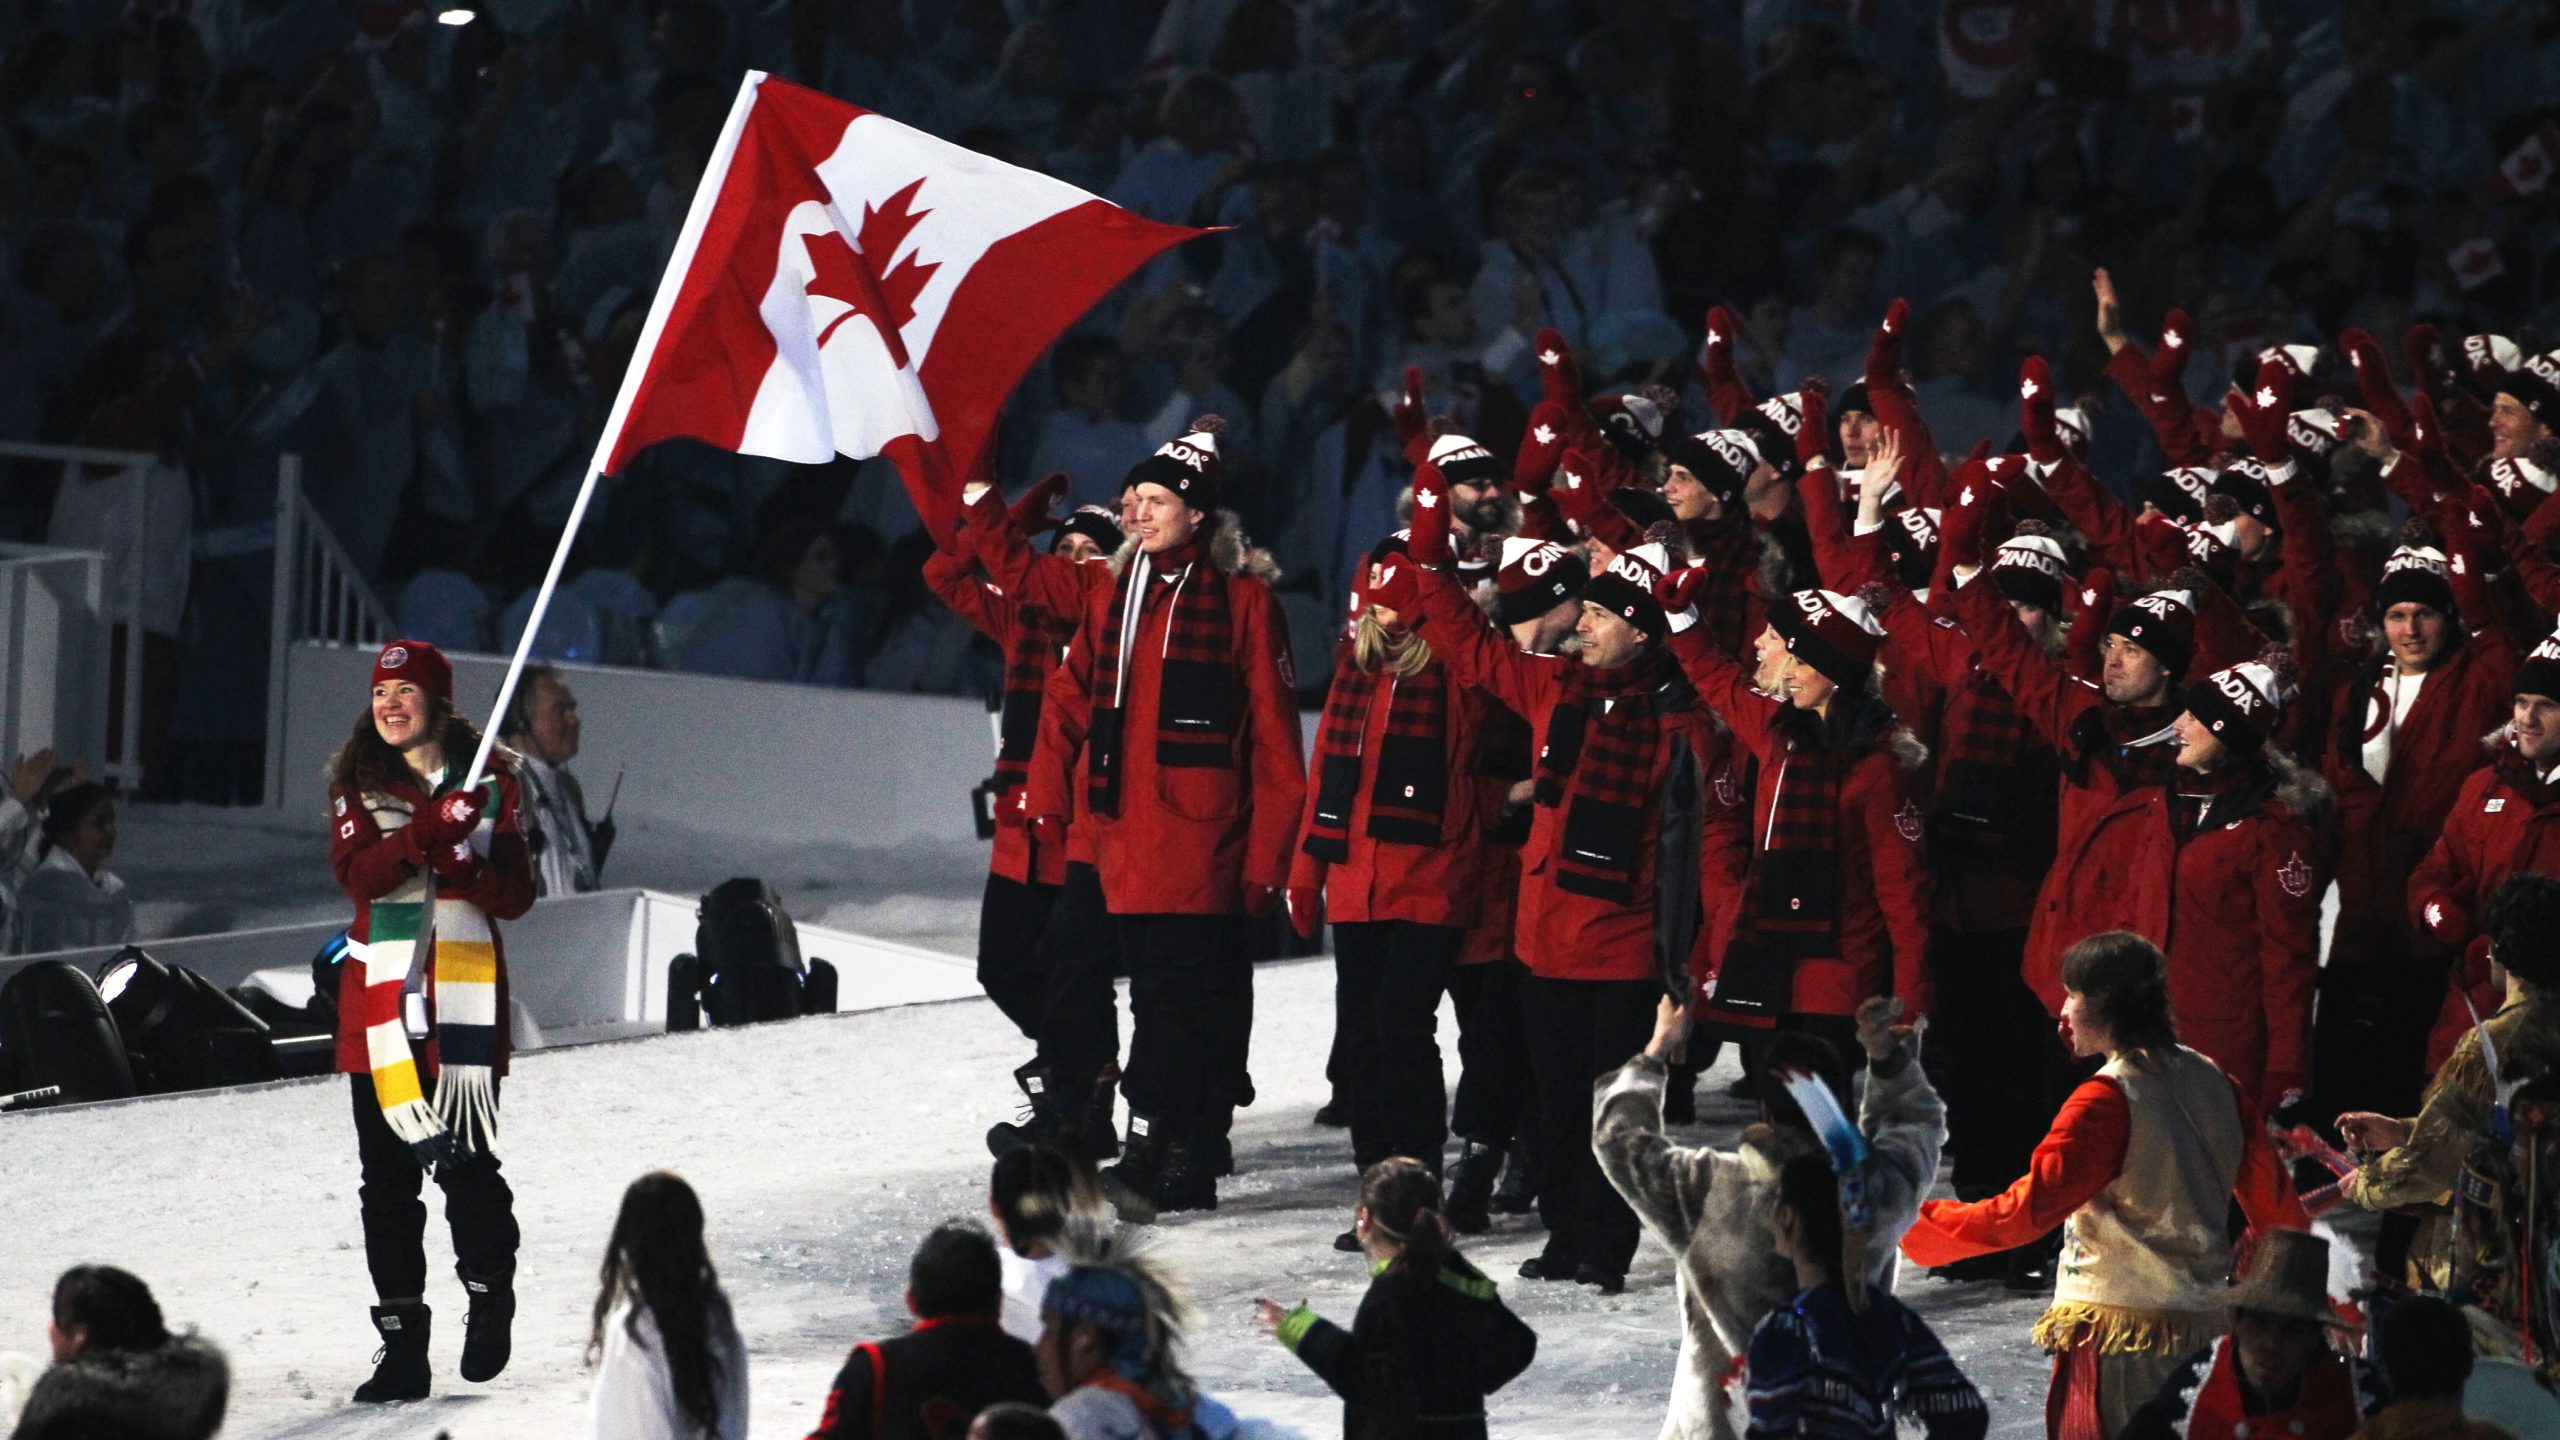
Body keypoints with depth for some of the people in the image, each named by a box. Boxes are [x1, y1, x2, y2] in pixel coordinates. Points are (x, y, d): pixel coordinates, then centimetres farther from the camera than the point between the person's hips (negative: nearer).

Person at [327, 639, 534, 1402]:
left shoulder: (491, 781, 5)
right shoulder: (358, 784, 7)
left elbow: (516, 896, 2)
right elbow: (356, 873, -9)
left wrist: (462, 863, -17)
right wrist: (425, 834, -24)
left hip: (464, 990, -1)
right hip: (381, 990, 2)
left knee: (465, 1158, -6)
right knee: (387, 1173, 0)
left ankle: (490, 1295, 21)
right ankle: (402, 1346, 5)